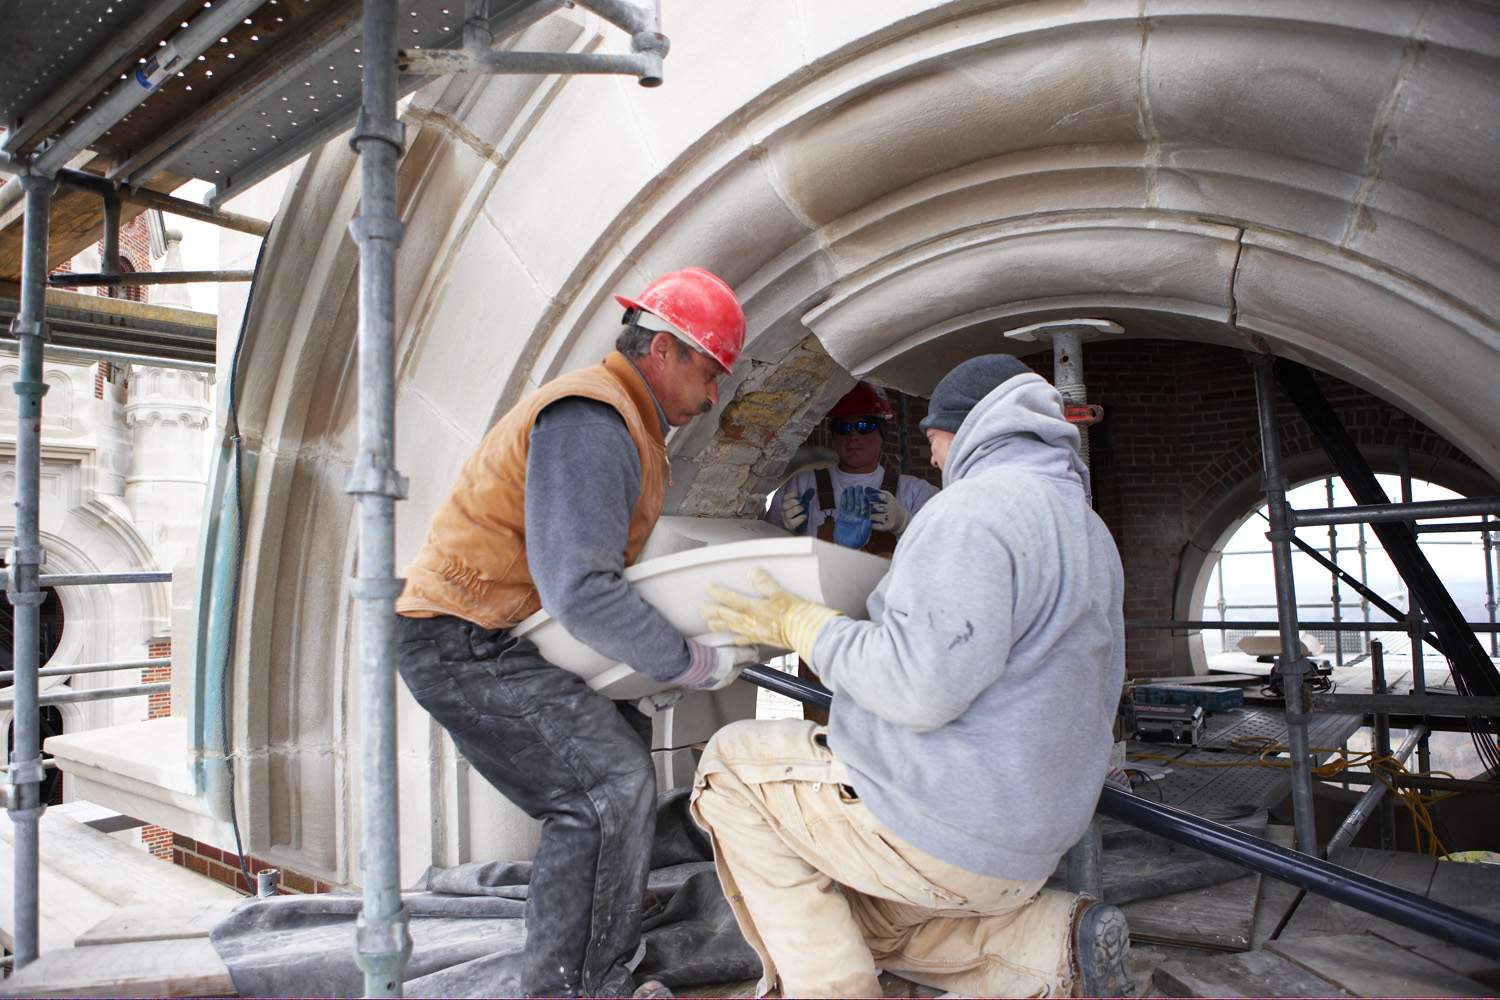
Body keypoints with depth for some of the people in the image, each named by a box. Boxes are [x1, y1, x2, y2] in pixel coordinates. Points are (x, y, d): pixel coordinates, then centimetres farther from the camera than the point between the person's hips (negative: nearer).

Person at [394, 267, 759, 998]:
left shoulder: (626, 419, 13)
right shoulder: (590, 421, -22)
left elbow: (592, 559, 15)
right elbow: (580, 589, -31)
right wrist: (694, 664, -22)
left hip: (499, 634, 11)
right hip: (460, 643, -11)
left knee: (622, 729, 21)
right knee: (611, 777, -19)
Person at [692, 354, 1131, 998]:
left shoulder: (974, 508, -19)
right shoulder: (1090, 531, 13)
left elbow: (919, 684, -28)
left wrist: (801, 625, -14)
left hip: (937, 829, -9)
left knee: (731, 764, 6)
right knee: (860, 921, 28)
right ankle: (1054, 944, 10)